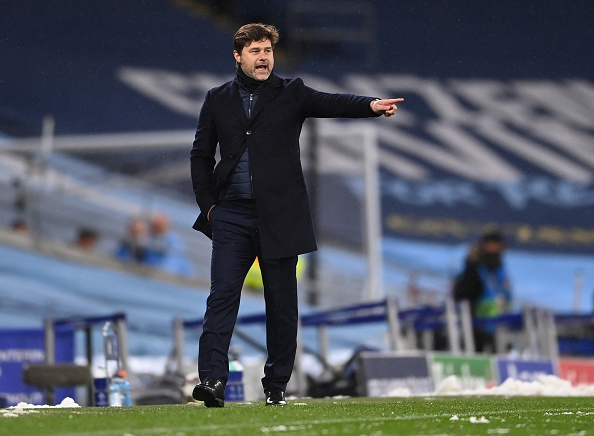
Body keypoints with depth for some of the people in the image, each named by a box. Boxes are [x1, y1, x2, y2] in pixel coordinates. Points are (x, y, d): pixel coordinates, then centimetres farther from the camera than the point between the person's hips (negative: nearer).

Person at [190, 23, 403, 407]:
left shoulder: (291, 94, 5)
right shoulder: (218, 100, 10)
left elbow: (331, 103, -10)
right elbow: (201, 155, 15)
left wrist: (372, 105, -28)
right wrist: (208, 203, 4)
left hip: (279, 216, -1)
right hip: (231, 216, 1)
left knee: (282, 303, 3)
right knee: (222, 295, -8)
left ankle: (277, 386, 12)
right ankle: (212, 380, -12)